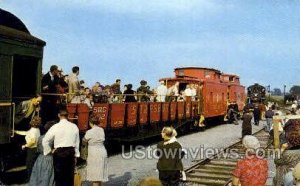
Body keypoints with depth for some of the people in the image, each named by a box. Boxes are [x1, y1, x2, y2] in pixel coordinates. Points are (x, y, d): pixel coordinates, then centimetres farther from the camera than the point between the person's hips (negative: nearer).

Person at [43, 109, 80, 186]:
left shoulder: (55, 127, -7)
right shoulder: (74, 127, 0)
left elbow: (45, 140, -2)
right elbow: (77, 142, 5)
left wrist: (49, 151, 12)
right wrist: (76, 155, 13)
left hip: (59, 153, -2)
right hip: (71, 152, 3)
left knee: (59, 176, 6)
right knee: (70, 175, 11)